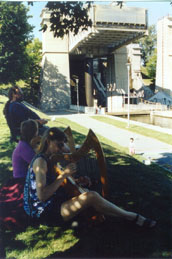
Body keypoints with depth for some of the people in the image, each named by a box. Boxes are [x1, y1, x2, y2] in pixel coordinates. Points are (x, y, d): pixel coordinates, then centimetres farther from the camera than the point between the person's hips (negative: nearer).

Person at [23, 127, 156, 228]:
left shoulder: (48, 159, 12)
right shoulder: (40, 161, -17)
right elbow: (42, 196, -25)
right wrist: (63, 174, -22)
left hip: (54, 203, 9)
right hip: (47, 212, -9)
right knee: (91, 196, -22)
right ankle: (132, 217, -6)